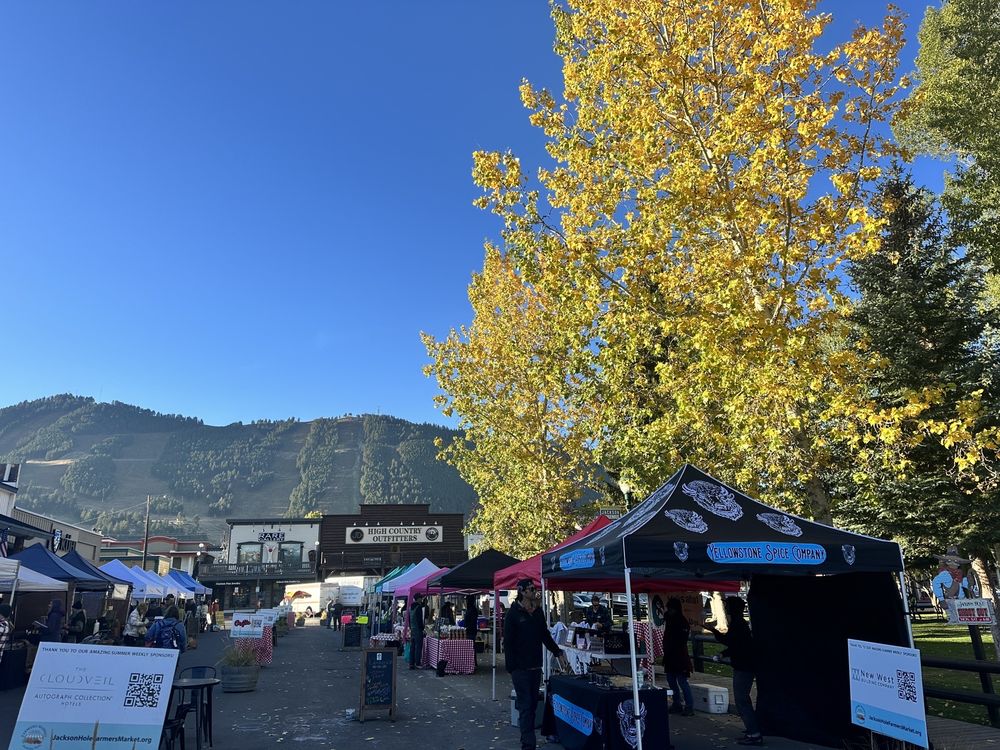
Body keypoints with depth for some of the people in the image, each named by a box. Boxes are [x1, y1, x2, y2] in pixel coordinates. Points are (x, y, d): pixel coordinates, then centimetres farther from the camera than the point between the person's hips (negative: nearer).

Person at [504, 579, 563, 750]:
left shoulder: (538, 612, 9)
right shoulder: (513, 613, -9)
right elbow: (507, 642, -10)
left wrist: (557, 651, 14)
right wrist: (511, 666, -13)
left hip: (535, 667, 6)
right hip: (520, 668, -6)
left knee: (532, 704, 12)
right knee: (525, 706, -4)